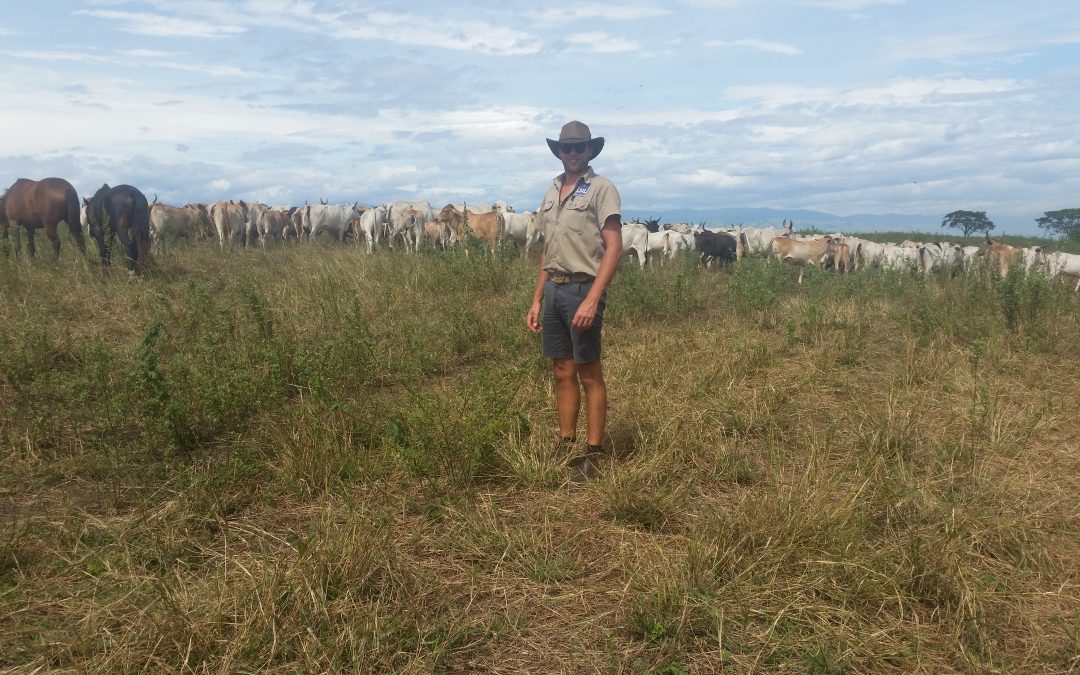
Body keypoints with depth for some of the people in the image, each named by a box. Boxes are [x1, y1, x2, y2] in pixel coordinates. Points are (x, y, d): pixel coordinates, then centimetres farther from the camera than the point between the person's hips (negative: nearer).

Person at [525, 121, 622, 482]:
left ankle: (592, 457, 6)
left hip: (582, 289, -6)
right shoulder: (552, 192, 16)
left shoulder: (601, 189, -5)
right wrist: (536, 301, 15)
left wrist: (592, 300, -21)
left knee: (589, 376, -1)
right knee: (563, 374, 10)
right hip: (553, 290, 6)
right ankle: (565, 449, 18)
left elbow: (613, 248, -12)